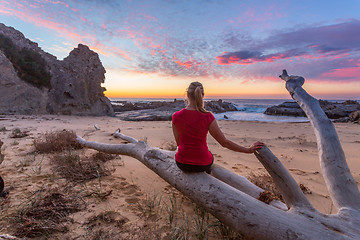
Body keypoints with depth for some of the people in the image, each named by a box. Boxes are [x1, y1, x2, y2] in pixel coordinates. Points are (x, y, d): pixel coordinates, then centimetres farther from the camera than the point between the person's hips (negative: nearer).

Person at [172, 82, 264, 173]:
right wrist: (248, 150, -2)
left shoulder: (176, 116, -14)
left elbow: (178, 142, 0)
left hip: (182, 163, 1)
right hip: (202, 164, -1)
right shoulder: (207, 117, -20)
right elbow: (224, 142, -14)